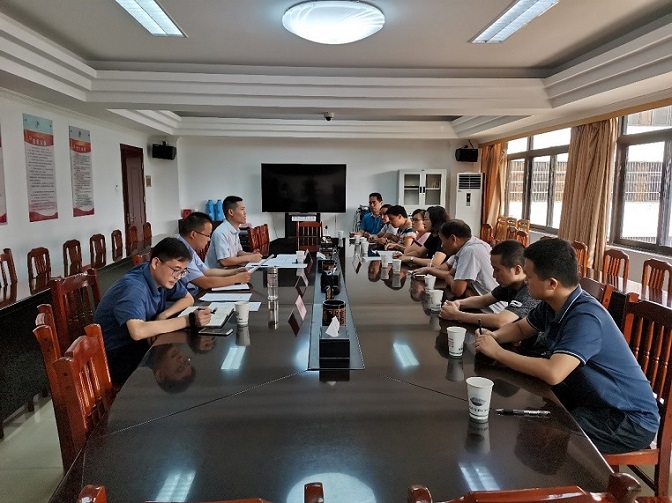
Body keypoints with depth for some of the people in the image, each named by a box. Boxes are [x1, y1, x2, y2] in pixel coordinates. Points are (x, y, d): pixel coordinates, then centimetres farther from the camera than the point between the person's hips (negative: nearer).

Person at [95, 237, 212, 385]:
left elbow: (188, 298, 9)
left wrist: (165, 314, -12)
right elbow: (138, 331, -45)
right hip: (117, 355, -8)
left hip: (139, 344, 8)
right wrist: (189, 320, -40)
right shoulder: (133, 287, -28)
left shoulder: (161, 276, -5)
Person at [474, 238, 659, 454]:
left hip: (631, 419, -8)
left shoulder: (586, 318, -29)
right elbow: (520, 328, 15)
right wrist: (494, 336, -8)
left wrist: (497, 352, -29)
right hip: (591, 399, 8)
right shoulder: (551, 305, -3)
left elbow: (552, 373, -41)